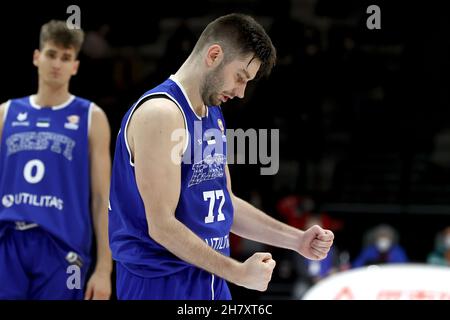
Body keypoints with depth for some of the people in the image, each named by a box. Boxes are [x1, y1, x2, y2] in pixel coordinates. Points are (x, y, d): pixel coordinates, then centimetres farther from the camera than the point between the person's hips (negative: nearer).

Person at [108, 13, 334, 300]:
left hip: (211, 282, 9)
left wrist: (296, 240, 10)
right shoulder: (161, 112, -17)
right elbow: (162, 226, -21)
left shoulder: (214, 115, 12)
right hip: (161, 285, -9)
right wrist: (239, 273, -18)